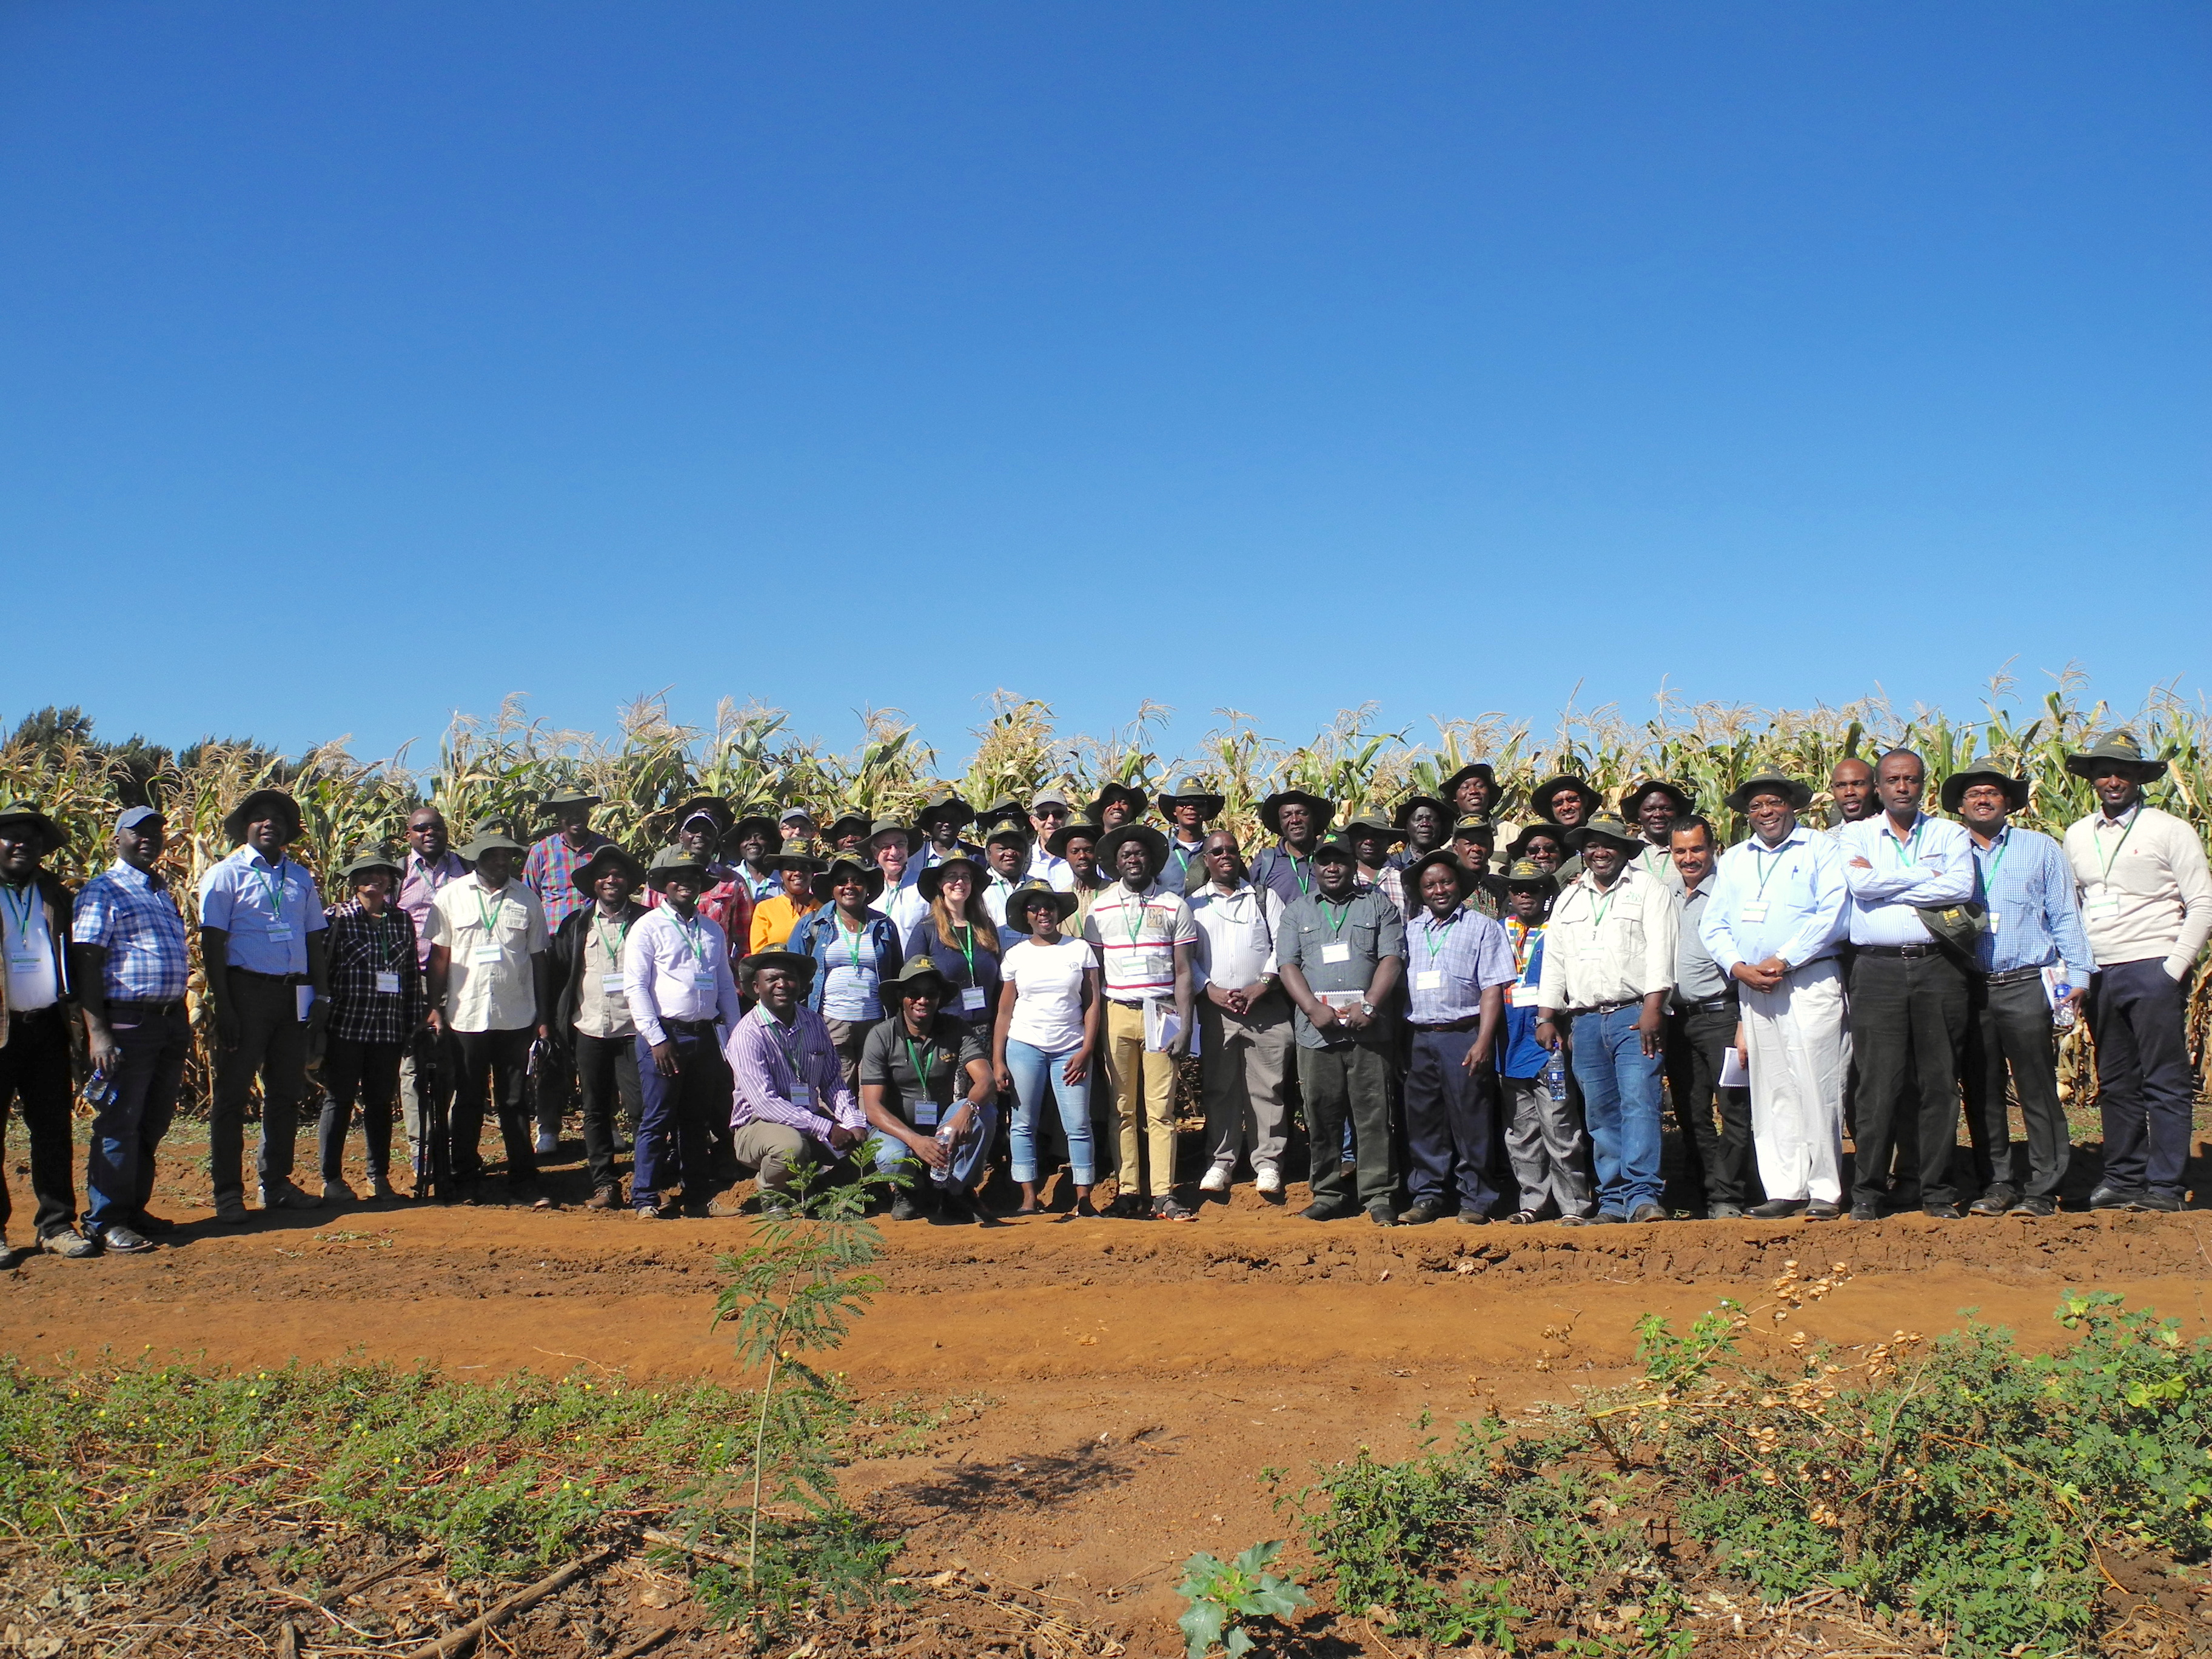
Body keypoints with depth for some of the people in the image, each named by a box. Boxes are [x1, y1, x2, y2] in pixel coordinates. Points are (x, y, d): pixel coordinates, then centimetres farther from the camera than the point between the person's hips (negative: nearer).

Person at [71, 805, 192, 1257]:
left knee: (153, 1124, 12)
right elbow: (86, 964, -12)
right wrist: (97, 1032, -19)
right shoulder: (102, 892, -5)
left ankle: (134, 1209, 22)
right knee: (119, 1125, -3)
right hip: (127, 1021, -7)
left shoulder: (163, 893, 18)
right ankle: (106, 1221, 5)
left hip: (171, 1019, 7)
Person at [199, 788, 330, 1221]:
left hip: (294, 994, 5)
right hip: (247, 990, -5)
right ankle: (228, 1193, 6)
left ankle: (276, 1183, 21)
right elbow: (212, 943, -7)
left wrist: (320, 997, 8)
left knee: (287, 1092, 11)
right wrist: (222, 1005, -13)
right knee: (232, 1092, 0)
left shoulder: (300, 878, 13)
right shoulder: (227, 875, -2)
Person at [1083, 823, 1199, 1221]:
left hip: (1160, 1013, -1)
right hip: (1116, 1013, 1)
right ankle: (1129, 1190, 6)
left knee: (1161, 1109, -4)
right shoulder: (1101, 908, 10)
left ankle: (1163, 1194, -3)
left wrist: (1184, 1025, -4)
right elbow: (1094, 970, 10)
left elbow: (1183, 971, 4)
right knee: (1123, 1108, 2)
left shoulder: (1173, 906, 6)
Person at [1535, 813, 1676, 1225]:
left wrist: (1653, 1007, -15)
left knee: (1639, 1103, -14)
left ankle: (1642, 1196, -17)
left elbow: (1660, 951, -4)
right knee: (1600, 1114, 4)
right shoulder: (1568, 899, 21)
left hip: (1634, 1016, -5)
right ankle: (1613, 1201, 6)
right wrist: (1546, 1017, 12)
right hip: (1585, 1020, 5)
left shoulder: (1648, 890, 6)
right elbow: (1553, 959, 20)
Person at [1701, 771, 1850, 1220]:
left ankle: (1825, 1192, -2)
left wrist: (1783, 960, -14)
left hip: (1809, 981, -4)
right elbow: (1712, 926, 13)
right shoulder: (1732, 860, 19)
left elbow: (1832, 913, -8)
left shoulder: (1820, 848, 5)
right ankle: (1785, 1190, 8)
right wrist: (1739, 967, -5)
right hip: (1752, 987, 5)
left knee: (1816, 1086, -7)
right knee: (1770, 1091, 4)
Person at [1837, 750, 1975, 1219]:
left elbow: (1961, 888, -9)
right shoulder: (1855, 835, 11)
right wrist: (1925, 875, -4)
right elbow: (1860, 884, -9)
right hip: (1878, 969, -1)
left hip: (1938, 966, 1)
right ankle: (1870, 1189, 3)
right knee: (1880, 1082, -4)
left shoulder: (1949, 835, 11)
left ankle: (1935, 1188, 11)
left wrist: (1885, 884, -7)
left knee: (1939, 1080, 2)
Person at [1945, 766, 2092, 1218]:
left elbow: (2065, 915, 7)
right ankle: (1997, 1184, 15)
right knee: (1981, 1093, 6)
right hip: (1970, 989, 2)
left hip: (2026, 987, -2)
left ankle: (2042, 1190, 2)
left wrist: (2078, 975, -3)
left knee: (2038, 1091, -4)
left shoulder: (2041, 849, 10)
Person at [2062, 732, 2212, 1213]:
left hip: (2153, 970, -5)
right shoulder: (2077, 836, 12)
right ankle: (2123, 1178, 18)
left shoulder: (2170, 830, -2)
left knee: (2165, 1083, -2)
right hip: (2100, 974, 5)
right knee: (2116, 1083, 10)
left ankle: (2164, 1186, 3)